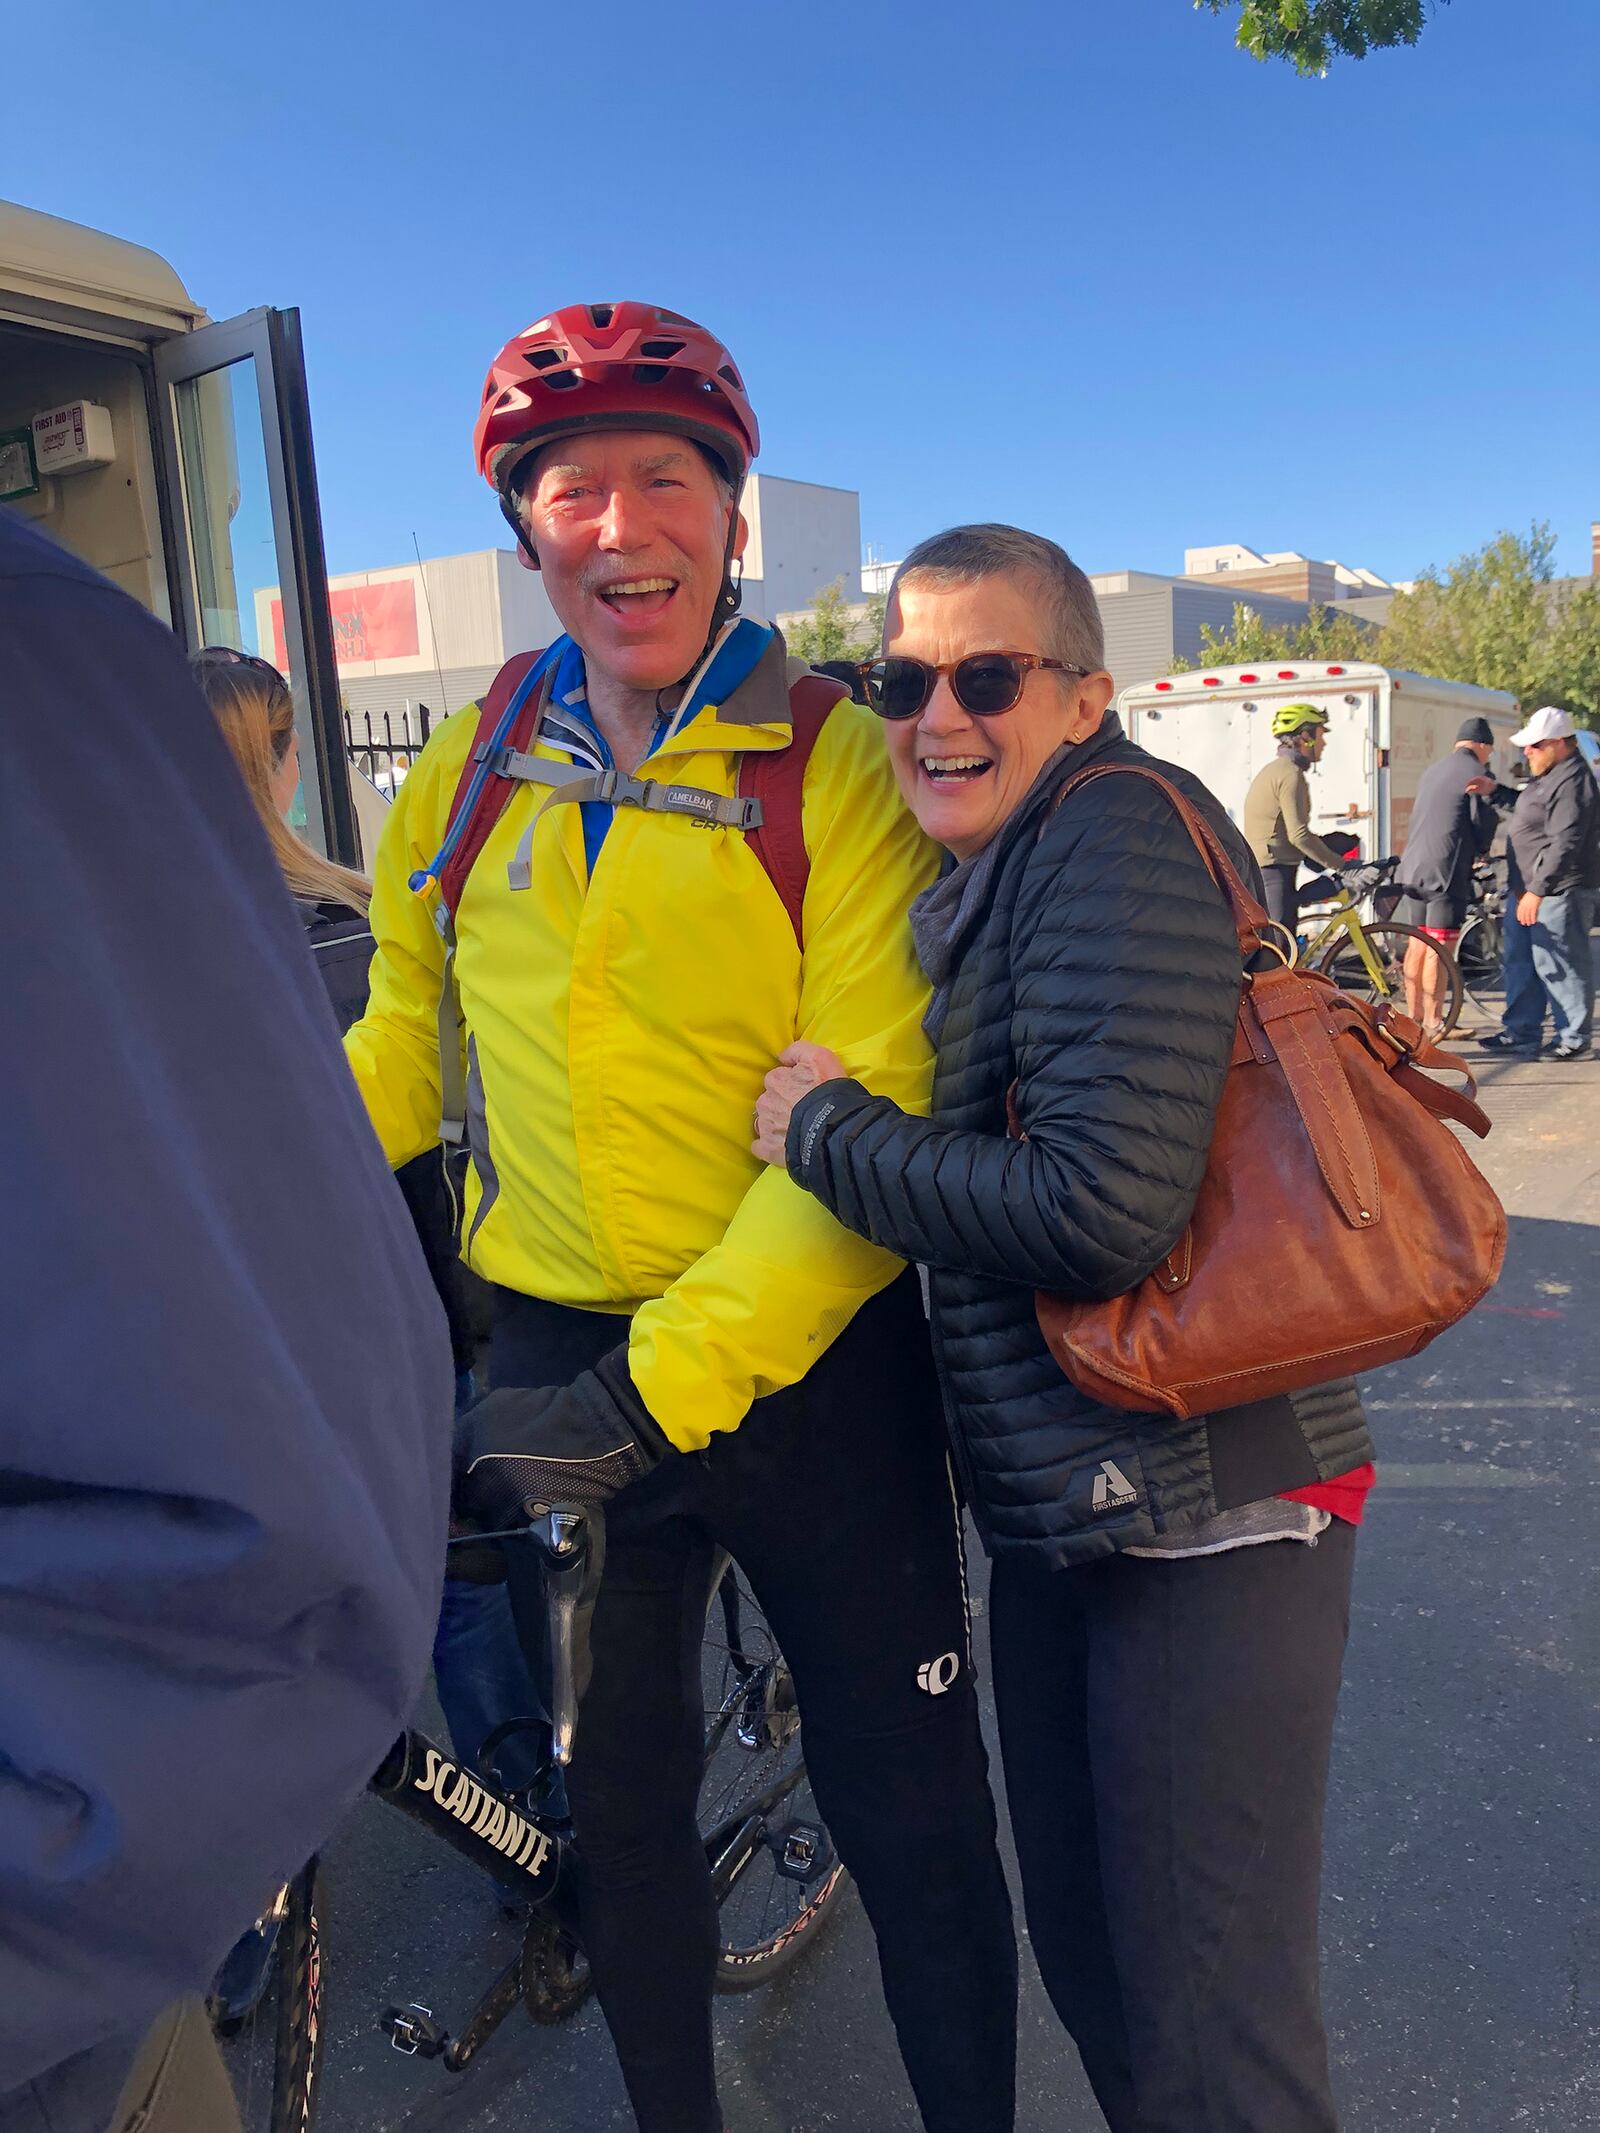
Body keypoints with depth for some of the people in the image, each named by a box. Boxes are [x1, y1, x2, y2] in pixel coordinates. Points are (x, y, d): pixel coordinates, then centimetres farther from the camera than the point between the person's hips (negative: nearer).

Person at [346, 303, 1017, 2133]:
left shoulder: (839, 767, -10)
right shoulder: (468, 776, 4)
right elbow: (402, 1042, 15)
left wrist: (665, 1384, -23)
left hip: (801, 1366, -3)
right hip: (559, 1371, 4)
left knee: (907, 1813, 11)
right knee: (612, 1804, 20)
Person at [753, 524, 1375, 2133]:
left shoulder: (1118, 829, -18)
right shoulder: (982, 882, 12)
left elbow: (1106, 1204, -28)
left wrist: (825, 1129, -17)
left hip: (1199, 1515, -9)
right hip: (1064, 1506, 9)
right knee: (1084, 1952, 25)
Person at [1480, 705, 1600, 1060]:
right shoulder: (1548, 776, 14)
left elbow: (1564, 844, -25)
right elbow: (1527, 811, 30)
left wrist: (1537, 890, -27)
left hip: (1558, 895, -11)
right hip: (1529, 890, 11)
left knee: (1560, 967, -3)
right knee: (1521, 964, 15)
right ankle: (1521, 1034, 23)